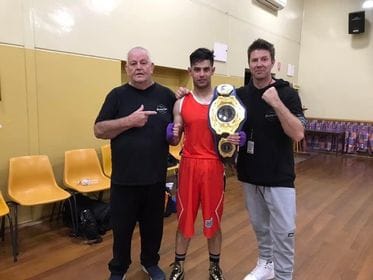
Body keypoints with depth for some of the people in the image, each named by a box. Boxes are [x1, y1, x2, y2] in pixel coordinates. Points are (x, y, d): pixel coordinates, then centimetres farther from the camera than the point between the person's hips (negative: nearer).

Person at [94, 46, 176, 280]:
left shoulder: (166, 95, 4)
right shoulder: (117, 95, 0)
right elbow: (99, 130, -6)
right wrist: (129, 121, -18)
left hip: (156, 177, 2)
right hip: (124, 178, -1)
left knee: (153, 225, 16)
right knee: (122, 227, 12)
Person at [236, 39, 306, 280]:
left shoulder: (287, 93, -8)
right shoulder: (240, 95, 2)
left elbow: (298, 134, -17)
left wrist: (276, 103, -25)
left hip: (279, 176, -4)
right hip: (250, 174, 4)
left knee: (283, 232, 1)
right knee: (260, 226, 19)